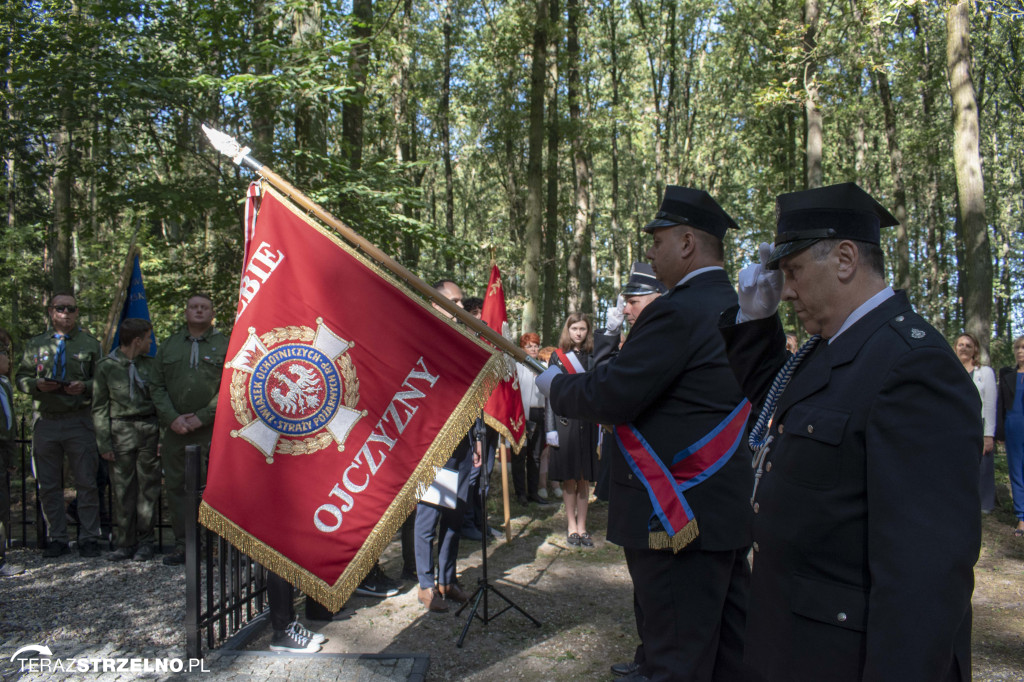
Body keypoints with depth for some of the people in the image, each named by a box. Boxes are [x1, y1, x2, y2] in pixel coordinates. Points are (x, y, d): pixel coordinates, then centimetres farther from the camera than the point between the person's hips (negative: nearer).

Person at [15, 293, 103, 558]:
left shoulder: (90, 344, 9)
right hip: (46, 422, 2)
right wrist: (37, 385, -7)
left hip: (79, 420, -2)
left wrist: (84, 387, -12)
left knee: (86, 482, -1)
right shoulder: (35, 345, 15)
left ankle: (89, 537, 7)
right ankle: (56, 538, 18)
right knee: (48, 484, 7)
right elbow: (21, 377, 14)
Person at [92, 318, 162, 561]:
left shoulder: (151, 364, 9)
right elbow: (99, 408, 5)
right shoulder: (106, 366, 4)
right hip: (121, 430, -1)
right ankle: (125, 543, 12)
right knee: (123, 488, 1)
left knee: (148, 486, 4)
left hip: (150, 428, 1)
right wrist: (104, 443, -2)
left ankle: (145, 542, 13)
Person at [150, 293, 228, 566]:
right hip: (175, 429, 4)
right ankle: (182, 544, 18)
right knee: (174, 485, 7)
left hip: (213, 429, -4)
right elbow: (157, 387, 11)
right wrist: (172, 418, -5)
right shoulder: (168, 346, 15)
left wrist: (202, 417, -11)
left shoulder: (225, 345, 5)